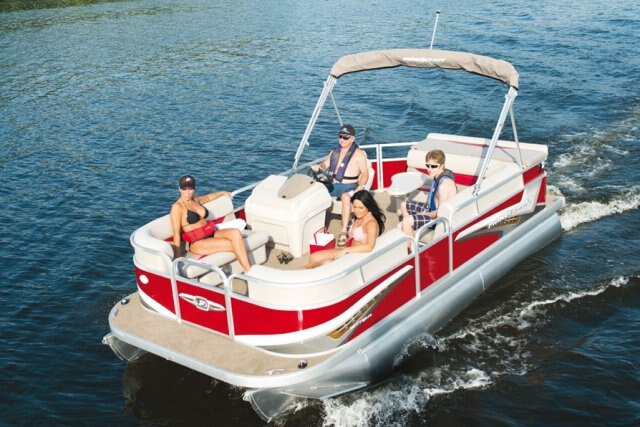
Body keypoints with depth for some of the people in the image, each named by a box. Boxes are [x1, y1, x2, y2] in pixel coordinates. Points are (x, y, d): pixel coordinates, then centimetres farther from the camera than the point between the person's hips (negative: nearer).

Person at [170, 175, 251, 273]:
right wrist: (177, 258, -21)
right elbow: (176, 233, -16)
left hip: (211, 234, 7)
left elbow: (208, 197, 37)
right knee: (235, 245, -22)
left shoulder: (196, 200, 13)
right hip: (197, 243, -7)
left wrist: (223, 193, 54)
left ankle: (248, 271, -26)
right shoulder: (177, 207, -10)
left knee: (235, 233, -21)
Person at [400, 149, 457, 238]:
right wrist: (425, 211, -1)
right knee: (404, 205, 19)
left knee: (406, 221, -25)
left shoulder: (445, 183, -29)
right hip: (432, 209, 10)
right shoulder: (437, 176, -1)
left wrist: (424, 214, -13)